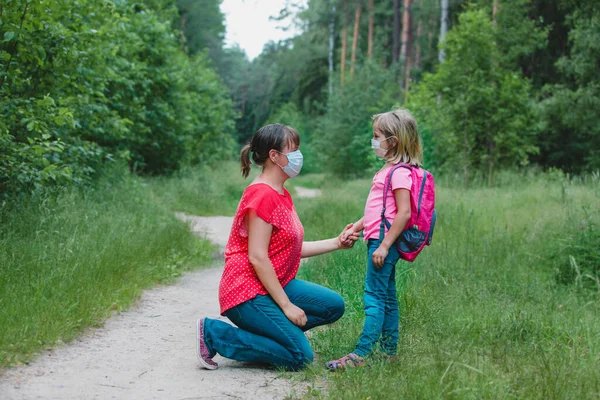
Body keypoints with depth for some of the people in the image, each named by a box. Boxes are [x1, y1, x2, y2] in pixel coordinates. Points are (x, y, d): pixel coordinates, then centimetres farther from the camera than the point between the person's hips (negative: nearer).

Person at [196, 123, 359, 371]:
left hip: (276, 284, 10)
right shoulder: (262, 195, -19)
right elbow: (257, 258, -22)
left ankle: (271, 331, 6)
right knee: (300, 357, -12)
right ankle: (213, 333, -7)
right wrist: (287, 306, -19)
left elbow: (293, 249, 14)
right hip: (248, 293, -10)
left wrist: (337, 243, 9)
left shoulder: (281, 195, 12)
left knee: (333, 305, 5)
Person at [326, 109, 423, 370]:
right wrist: (357, 227, 19)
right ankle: (389, 351, 19)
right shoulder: (389, 169, 17)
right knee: (386, 297, 13)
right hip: (380, 240, 11)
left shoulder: (399, 172, -15)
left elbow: (404, 213, -22)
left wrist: (384, 245, -23)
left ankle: (361, 354, -13)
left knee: (375, 296, -12)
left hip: (384, 241, -11)